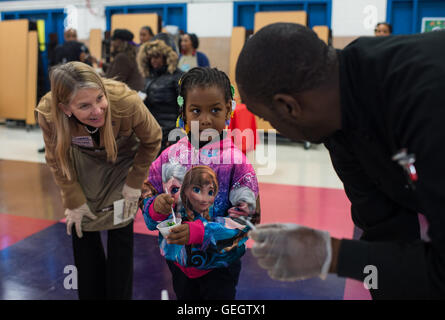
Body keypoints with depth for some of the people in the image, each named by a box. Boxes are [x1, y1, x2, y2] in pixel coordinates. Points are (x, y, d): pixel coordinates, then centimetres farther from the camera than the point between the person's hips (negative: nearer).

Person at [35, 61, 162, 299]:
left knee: (120, 233, -5)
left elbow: (152, 140, -16)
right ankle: (89, 293, 24)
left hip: (123, 162, -2)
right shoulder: (48, 113, -31)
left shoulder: (126, 102, -38)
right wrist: (74, 200, -8)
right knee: (81, 231, 3)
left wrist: (134, 182, -11)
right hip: (84, 165, 2)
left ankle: (118, 294, 16)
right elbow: (56, 160, -10)